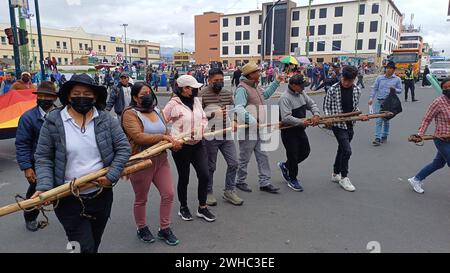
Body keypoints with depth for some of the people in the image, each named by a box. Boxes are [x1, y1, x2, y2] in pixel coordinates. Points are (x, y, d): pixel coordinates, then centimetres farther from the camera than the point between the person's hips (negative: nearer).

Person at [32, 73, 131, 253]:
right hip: (69, 199, -2)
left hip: (101, 195, 3)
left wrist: (111, 176, -13)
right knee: (85, 248, -3)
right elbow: (43, 157, -3)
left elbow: (123, 148, -3)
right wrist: (44, 187, -15)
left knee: (94, 244, 21)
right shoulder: (53, 122, -6)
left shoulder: (106, 120, -3)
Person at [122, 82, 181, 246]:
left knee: (168, 194, 7)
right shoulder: (130, 114, -12)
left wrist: (173, 142, -8)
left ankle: (164, 229, 26)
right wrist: (162, 137, -22)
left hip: (161, 160, 6)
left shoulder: (156, 111, 9)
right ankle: (142, 229, 35)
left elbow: (165, 133, 13)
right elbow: (138, 137, -25)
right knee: (141, 199, 12)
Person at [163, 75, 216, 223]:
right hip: (181, 146, -5)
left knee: (204, 175, 3)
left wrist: (201, 128, -6)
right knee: (184, 178, 8)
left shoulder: (196, 100, 6)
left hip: (198, 144, 5)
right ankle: (183, 208, 30)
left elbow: (204, 118, 13)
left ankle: (202, 208, 21)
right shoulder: (173, 104, -11)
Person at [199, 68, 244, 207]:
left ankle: (229, 191, 23)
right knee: (210, 166, 8)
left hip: (227, 135, 5)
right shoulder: (202, 95, -9)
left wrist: (233, 121, -3)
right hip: (211, 136, -5)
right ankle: (208, 192, 26)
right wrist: (213, 114, -24)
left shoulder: (228, 93, 9)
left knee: (233, 163, 6)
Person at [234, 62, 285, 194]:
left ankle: (264, 183, 17)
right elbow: (239, 108, -27)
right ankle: (240, 182, 22)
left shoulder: (256, 86, 15)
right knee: (245, 158, 4)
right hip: (247, 129, -9)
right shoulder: (242, 89, -16)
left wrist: (276, 82, 33)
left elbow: (265, 95, 35)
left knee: (263, 156, 9)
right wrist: (252, 121, -34)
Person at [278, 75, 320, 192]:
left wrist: (316, 114, -6)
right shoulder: (285, 98, -23)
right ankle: (292, 179, 24)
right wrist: (302, 122, -28)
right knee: (293, 155, 3)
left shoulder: (301, 93, 5)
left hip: (300, 129, 9)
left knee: (305, 151, 16)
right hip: (289, 131, -9)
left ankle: (285, 166, 36)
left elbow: (312, 104, 13)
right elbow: (286, 118, -31)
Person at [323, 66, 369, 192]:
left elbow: (355, 107, 14)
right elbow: (326, 106, -4)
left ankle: (336, 174, 34)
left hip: (350, 125, 5)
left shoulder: (357, 90, 2)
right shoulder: (333, 90, -12)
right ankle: (344, 178, 8)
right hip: (338, 125, -5)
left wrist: (361, 116, -2)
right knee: (347, 151, -11)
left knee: (342, 150, 17)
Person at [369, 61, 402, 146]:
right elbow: (375, 88, 7)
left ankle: (384, 136, 25)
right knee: (379, 120, -6)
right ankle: (378, 138, -8)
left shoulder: (397, 79, 5)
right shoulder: (380, 78, 7)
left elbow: (400, 90, 7)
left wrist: (395, 89, -15)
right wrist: (371, 98, -2)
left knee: (386, 120, 11)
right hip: (379, 101, 0)